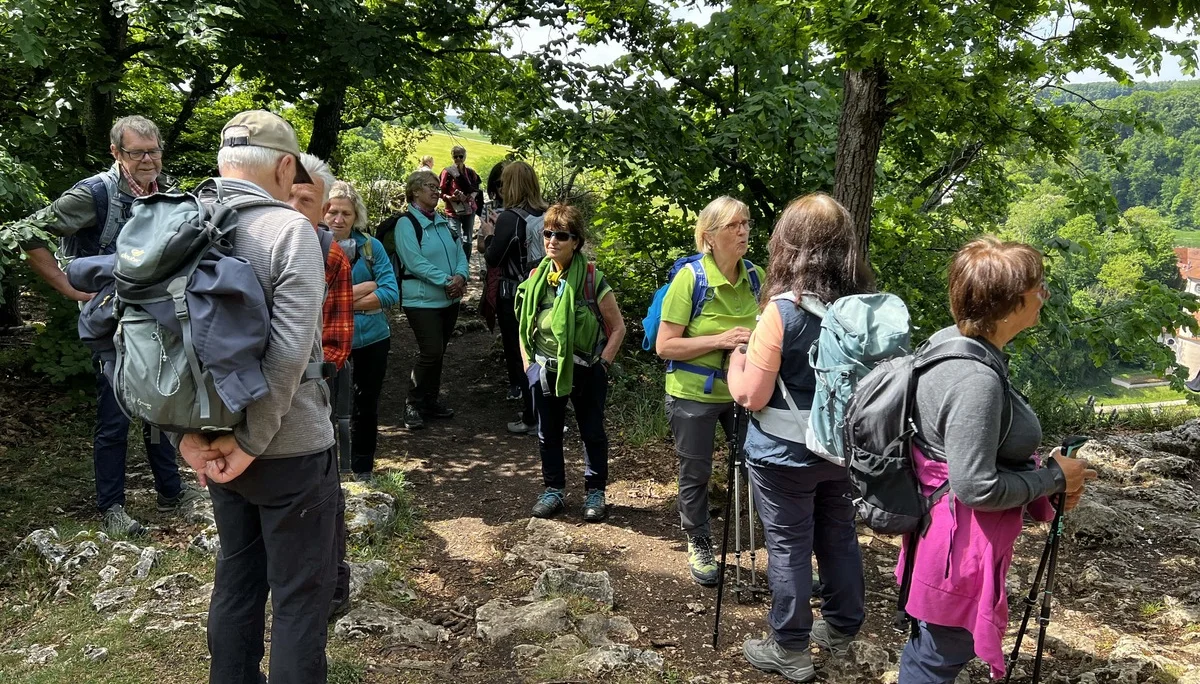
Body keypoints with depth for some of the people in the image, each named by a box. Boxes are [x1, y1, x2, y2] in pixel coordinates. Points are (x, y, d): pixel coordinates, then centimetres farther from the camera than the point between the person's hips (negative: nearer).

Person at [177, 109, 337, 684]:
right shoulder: (289, 228, -16)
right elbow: (290, 350, -24)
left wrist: (186, 431, -1)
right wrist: (253, 442, -15)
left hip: (215, 443, 7)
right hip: (291, 446, -6)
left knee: (235, 578, 22)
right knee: (299, 595, 7)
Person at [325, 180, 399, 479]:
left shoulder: (371, 246, -3)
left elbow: (391, 293, -11)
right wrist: (365, 288, -18)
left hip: (372, 339, 2)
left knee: (367, 405, 14)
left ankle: (363, 466, 31)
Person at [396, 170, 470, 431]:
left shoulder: (443, 222, 13)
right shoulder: (406, 224, -10)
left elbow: (460, 253, 8)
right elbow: (415, 263, -19)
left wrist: (460, 276, -13)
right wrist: (447, 281, -22)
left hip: (450, 299, 7)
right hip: (423, 300, -7)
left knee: (438, 353, 13)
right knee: (431, 353, -12)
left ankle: (430, 400, 26)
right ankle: (413, 405, 3)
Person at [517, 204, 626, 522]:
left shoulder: (592, 280, -13)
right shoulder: (536, 278, 0)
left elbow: (617, 327, -6)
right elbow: (525, 325, 12)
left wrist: (602, 364, -9)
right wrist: (528, 363, 4)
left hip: (585, 371, -4)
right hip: (546, 370, 4)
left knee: (592, 433, 10)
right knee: (548, 434, 14)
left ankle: (595, 492, 25)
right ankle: (554, 489, 30)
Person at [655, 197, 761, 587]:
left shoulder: (755, 276, -5)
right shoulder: (690, 277, -18)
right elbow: (665, 346, -19)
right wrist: (721, 340, -27)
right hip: (694, 394, -3)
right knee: (695, 475, 13)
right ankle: (699, 547, 35)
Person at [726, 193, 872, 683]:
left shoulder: (783, 311, -21)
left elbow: (751, 396, -18)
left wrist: (736, 357, 0)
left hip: (785, 455, -6)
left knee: (788, 547, 8)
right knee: (840, 537, 20)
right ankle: (842, 628, 38)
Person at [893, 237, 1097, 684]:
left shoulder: (948, 340, 0)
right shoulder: (976, 379, -30)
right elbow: (975, 487, -27)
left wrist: (1041, 470, 4)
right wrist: (1054, 478, -13)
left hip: (940, 525, 9)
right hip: (962, 542, -9)